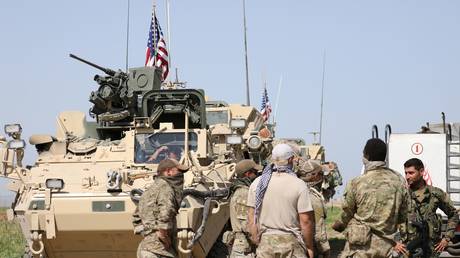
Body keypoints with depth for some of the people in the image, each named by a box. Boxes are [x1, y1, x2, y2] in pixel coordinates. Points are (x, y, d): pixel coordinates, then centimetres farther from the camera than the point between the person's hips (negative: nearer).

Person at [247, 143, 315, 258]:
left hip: (265, 241, 3)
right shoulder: (299, 185, -8)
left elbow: (251, 217, 4)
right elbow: (306, 220, -9)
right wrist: (309, 247, 0)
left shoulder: (257, 183, 2)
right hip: (291, 242, -3)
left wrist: (256, 242, 13)